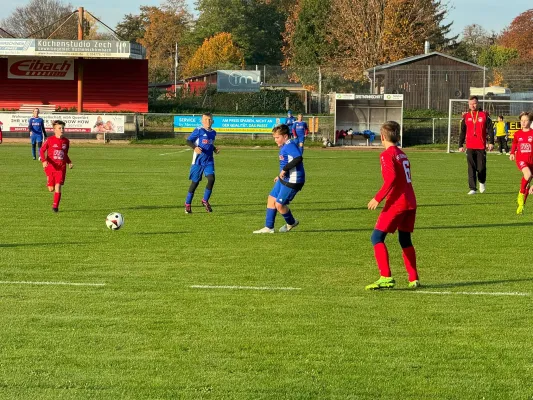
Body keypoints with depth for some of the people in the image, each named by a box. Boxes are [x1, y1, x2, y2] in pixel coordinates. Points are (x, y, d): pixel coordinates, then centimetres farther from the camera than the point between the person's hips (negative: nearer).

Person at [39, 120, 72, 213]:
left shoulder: (66, 141, 7)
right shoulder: (50, 140, -5)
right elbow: (42, 150, 0)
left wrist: (69, 162, 6)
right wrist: (44, 160, -16)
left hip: (61, 167, 1)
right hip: (50, 166, -1)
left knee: (58, 186, -12)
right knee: (51, 188, 1)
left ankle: (55, 206, -6)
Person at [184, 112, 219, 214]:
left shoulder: (213, 133, 10)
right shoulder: (199, 130, -7)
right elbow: (188, 141, -9)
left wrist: (214, 149, 8)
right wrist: (194, 147, -27)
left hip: (209, 161, 4)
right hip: (198, 161, -4)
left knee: (211, 179, -15)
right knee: (195, 182, 2)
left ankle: (205, 201, 3)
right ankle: (187, 204, 16)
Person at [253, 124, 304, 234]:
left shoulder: (290, 145, -19)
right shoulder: (284, 146, 13)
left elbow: (298, 158, -34)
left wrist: (284, 169, -29)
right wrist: (280, 176, 26)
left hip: (292, 181, -11)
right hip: (284, 179, 11)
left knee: (279, 204, -6)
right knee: (271, 199, 11)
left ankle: (291, 223, 21)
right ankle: (268, 227, 17)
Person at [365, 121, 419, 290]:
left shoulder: (387, 154, -8)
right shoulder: (402, 154, 16)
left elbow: (392, 177, -20)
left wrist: (378, 198, -20)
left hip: (396, 202, -8)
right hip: (410, 201, 8)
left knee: (377, 237, -6)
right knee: (405, 240, 19)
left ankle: (386, 277, -17)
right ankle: (413, 279, 18)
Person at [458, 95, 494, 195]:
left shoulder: (484, 115, 3)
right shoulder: (466, 117, 10)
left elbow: (490, 129, 1)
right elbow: (462, 132, 15)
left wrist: (491, 142, -8)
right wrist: (460, 145, 11)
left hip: (481, 146, -1)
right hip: (470, 147, 2)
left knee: (481, 167, 2)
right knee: (471, 168, -4)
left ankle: (482, 182, 31)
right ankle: (473, 189, -3)